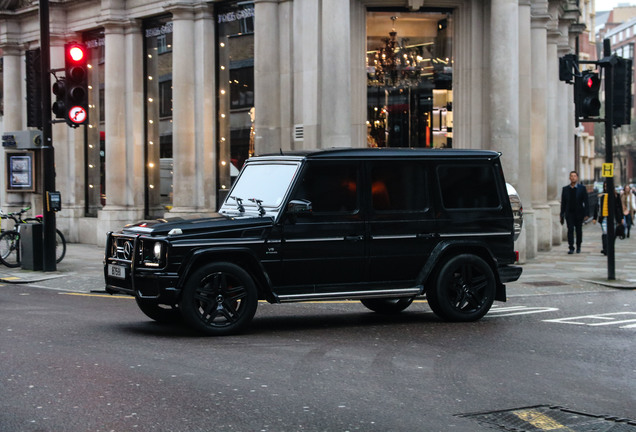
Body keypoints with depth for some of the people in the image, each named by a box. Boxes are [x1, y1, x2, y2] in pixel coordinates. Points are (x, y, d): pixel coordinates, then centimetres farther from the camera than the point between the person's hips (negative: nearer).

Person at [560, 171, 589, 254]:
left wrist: (586, 213, -9)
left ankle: (578, 247, 23)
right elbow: (563, 203, 9)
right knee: (570, 230, -10)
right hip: (569, 213, 1)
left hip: (579, 213, -1)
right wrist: (562, 215, 5)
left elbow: (586, 202, 0)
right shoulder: (565, 189, 7)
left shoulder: (582, 188, 2)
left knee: (579, 230, 8)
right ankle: (571, 248, -10)